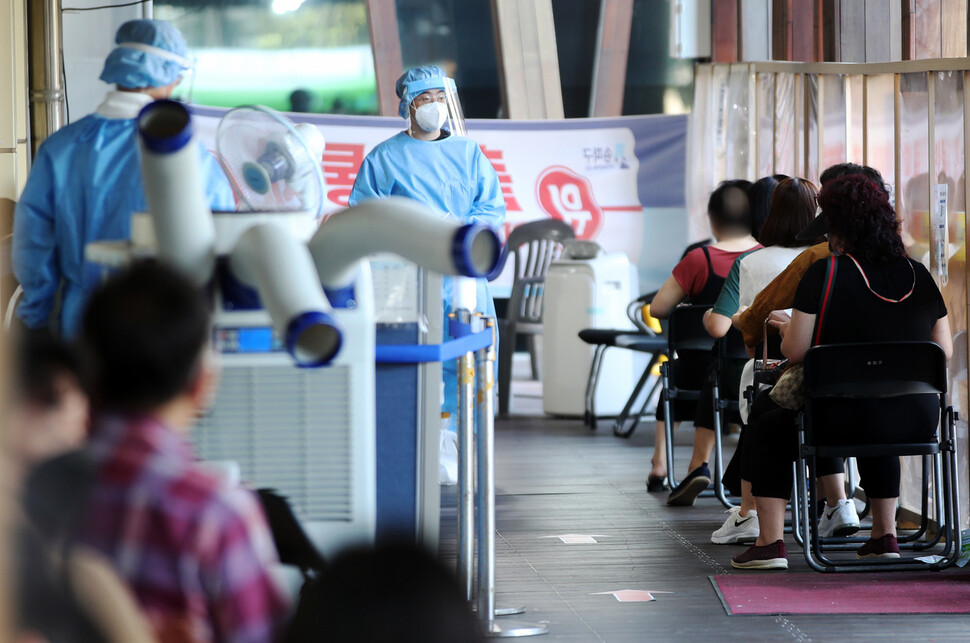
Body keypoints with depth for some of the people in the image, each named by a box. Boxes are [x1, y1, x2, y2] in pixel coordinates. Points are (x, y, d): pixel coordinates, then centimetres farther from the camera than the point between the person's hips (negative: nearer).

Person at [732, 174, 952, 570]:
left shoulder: (824, 275, -10)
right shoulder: (919, 276, 3)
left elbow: (795, 352, -10)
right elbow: (944, 351, 9)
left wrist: (787, 328, 12)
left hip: (845, 422, -5)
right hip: (919, 423, 5)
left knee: (767, 425, 22)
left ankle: (770, 543, 17)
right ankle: (884, 536, 39)